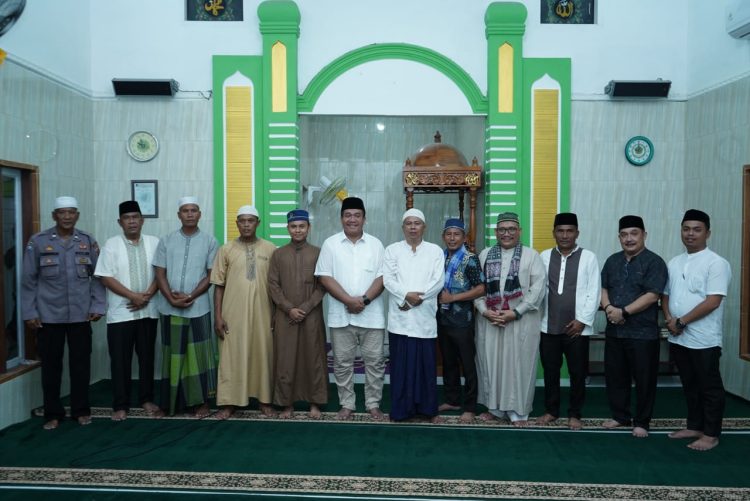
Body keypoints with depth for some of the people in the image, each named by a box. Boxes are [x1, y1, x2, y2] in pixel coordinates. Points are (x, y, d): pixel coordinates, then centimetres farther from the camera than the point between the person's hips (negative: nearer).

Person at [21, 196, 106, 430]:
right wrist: (29, 312, -3)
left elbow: (97, 277, 5)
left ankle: (81, 410, 21)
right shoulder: (38, 242, -1)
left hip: (81, 315, 1)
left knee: (81, 364, 7)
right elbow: (28, 280, 1)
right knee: (51, 366, 8)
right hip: (48, 316, -1)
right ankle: (53, 413, 22)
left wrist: (98, 306, -2)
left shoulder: (88, 242, 3)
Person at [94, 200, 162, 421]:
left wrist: (148, 295, -12)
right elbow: (106, 277, -8)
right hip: (120, 313, -2)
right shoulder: (111, 244, -3)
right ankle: (120, 405, 14)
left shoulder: (154, 243, 3)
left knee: (147, 357, 10)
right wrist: (133, 296, -15)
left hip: (148, 311, 2)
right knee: (120, 360, 3)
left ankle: (147, 399, 23)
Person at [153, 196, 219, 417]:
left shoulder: (209, 241, 2)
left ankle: (201, 400, 11)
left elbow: (211, 274, -1)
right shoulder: (166, 241, 6)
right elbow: (160, 274, 3)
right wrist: (172, 298, -11)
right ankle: (173, 401, 20)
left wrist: (190, 296, -12)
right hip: (170, 308, 2)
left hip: (198, 308, -1)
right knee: (173, 355, 9)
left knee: (198, 354, 2)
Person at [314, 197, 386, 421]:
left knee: (374, 361, 6)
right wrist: (349, 300, -15)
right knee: (342, 363, 8)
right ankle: (346, 404, 22)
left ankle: (373, 404, 21)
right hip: (341, 315, 0)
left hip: (371, 315, 0)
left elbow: (382, 277, -1)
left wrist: (365, 299, -16)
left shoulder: (376, 244, 4)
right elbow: (325, 277, -5)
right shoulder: (330, 244, 2)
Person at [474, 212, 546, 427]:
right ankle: (494, 406, 22)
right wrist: (484, 311, -8)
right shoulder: (485, 255, 9)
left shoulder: (531, 255, 1)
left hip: (522, 320, -2)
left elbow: (538, 288, -7)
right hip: (489, 319, 3)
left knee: (518, 364, 2)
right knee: (490, 362, 8)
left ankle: (518, 411, 14)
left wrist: (515, 312, -14)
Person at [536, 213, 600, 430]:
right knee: (550, 372, 12)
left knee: (578, 373, 8)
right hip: (549, 326, 2)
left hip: (577, 327, -2)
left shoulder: (588, 257, -2)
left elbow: (594, 292, -4)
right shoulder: (545, 256, 4)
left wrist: (582, 320, -9)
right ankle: (551, 410, 26)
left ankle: (575, 414, 23)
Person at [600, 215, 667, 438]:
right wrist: (608, 307, -10)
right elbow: (603, 288, 10)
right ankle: (620, 416, 29)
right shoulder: (612, 261, 12)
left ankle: (641, 422, 20)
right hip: (614, 331, 5)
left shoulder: (654, 262, -7)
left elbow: (652, 295, -15)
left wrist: (624, 312, -18)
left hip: (643, 333, -5)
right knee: (615, 376, 13)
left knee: (644, 379, 5)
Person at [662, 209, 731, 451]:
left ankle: (711, 434, 17)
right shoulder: (674, 263, 10)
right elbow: (665, 295, 15)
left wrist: (681, 322, -16)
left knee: (710, 387, 6)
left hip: (704, 339, -6)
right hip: (678, 338, 7)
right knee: (690, 386, 17)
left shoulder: (716, 263, -11)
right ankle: (694, 427, 30)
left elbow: (712, 302, -18)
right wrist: (669, 319, -4)